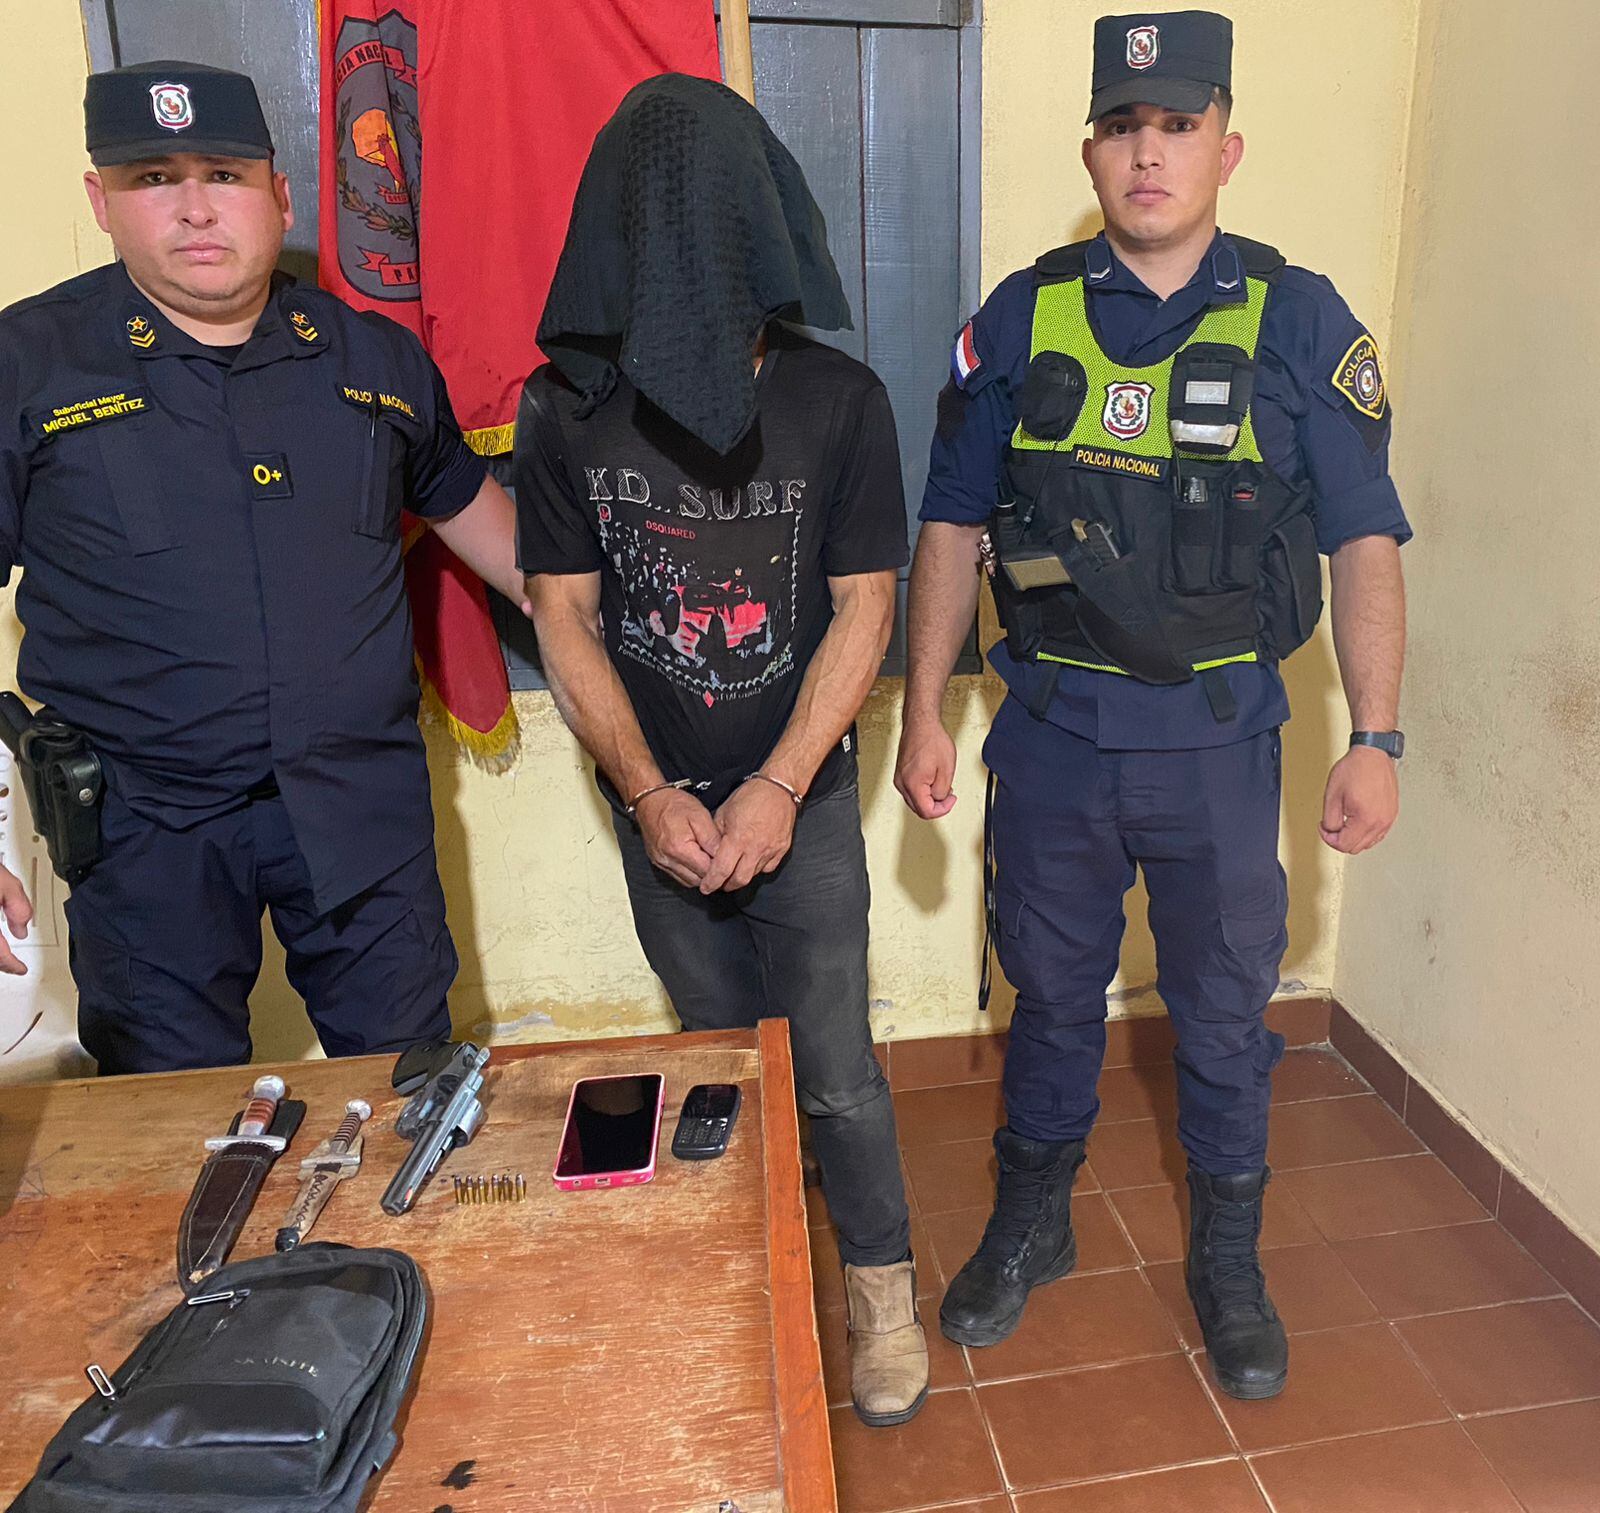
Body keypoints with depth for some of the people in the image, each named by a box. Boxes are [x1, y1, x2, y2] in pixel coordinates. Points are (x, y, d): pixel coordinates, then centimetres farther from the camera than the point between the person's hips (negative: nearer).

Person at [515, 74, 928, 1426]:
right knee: (721, 1051, 18)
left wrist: (777, 790, -16)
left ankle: (881, 1281, 29)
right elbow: (566, 618, -4)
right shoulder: (565, 412, -8)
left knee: (835, 1075, 3)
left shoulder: (839, 401, -11)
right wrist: (650, 793, -14)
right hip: (660, 807, 2)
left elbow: (863, 607, -9)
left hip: (803, 801, -1)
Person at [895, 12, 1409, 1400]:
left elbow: (1364, 543, 0)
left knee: (1225, 1011, 13)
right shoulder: (1021, 319, 1)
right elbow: (953, 528, 4)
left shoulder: (1300, 324, -2)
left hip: (1217, 739, 0)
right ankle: (1032, 1225, 39)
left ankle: (1228, 1260, 37)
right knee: (1051, 995, 16)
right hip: (1051, 729, 1)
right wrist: (923, 713, -1)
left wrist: (1375, 739, -5)